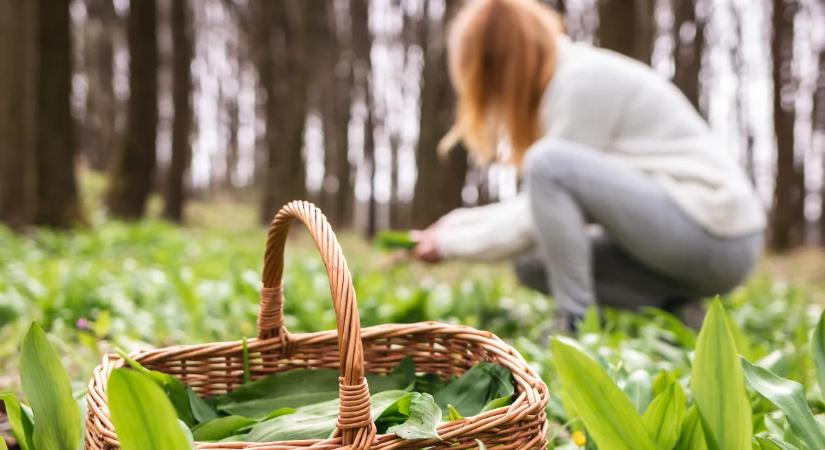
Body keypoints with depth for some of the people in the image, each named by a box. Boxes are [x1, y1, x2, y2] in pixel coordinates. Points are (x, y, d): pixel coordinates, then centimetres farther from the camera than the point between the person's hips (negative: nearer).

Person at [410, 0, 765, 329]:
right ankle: (673, 308, 4)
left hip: (715, 237, -10)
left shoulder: (583, 82, -16)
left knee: (547, 162, -23)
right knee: (533, 262, 6)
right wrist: (460, 222, 13)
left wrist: (451, 243, -3)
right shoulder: (574, 74, 12)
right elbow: (541, 205, 17)